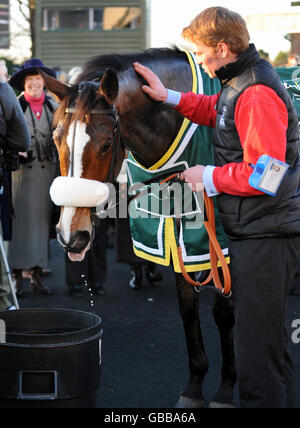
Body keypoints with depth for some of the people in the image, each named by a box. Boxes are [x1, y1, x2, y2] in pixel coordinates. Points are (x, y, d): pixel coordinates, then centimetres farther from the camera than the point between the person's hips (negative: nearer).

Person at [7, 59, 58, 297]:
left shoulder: (53, 106, 10)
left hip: (48, 169, 4)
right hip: (23, 169, -4)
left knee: (43, 220, 7)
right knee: (21, 221, -4)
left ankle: (37, 275, 14)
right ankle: (17, 277, 1)